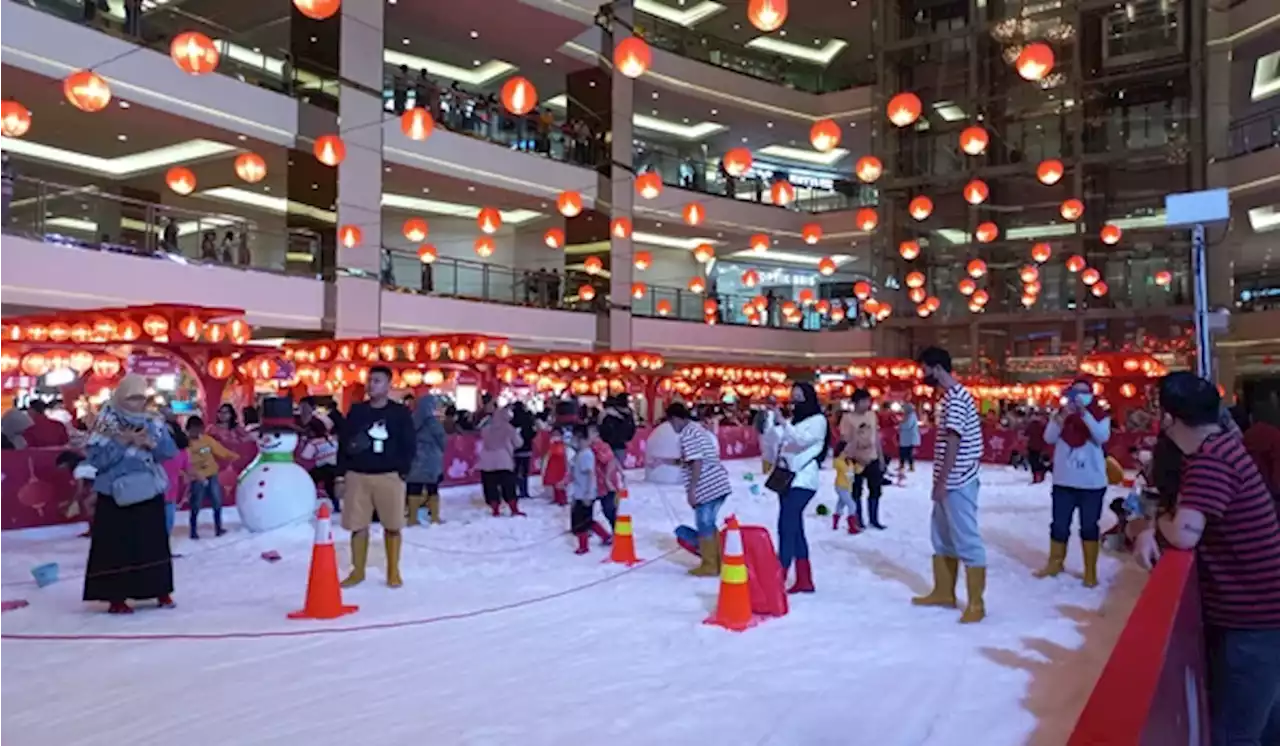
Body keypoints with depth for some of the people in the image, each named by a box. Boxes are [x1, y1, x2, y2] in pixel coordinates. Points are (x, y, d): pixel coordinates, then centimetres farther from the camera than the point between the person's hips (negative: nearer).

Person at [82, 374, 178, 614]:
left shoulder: (153, 422, 4)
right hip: (116, 494, -4)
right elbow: (95, 459, -16)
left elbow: (170, 451, 0)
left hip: (149, 492, 4)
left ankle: (161, 591, 21)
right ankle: (116, 598, 6)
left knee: (154, 543, 11)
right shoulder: (106, 422, -9)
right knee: (116, 546, -2)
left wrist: (151, 443, -17)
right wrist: (122, 442, -22)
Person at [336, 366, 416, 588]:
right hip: (357, 476, 2)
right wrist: (341, 475, 4)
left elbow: (410, 445, 0)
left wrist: (402, 472, -8)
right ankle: (357, 571, 19)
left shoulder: (400, 413, 1)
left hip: (389, 477, -2)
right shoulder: (356, 411, 7)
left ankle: (393, 571, 16)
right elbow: (343, 444, 9)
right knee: (358, 526, 6)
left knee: (392, 526, 2)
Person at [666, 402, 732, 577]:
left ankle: (709, 566, 9)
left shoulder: (687, 434, -12)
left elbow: (696, 463, -19)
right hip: (718, 484, 9)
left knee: (705, 526, 1)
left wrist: (691, 490, -16)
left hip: (706, 487, -9)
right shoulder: (699, 429, 18)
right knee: (711, 525, 17)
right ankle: (718, 562, 22)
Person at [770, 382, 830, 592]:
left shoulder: (818, 420, -3)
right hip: (788, 477, 8)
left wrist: (783, 423, -27)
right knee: (794, 527, 8)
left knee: (786, 526, -15)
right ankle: (804, 580, 13)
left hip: (803, 479, -8)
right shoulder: (794, 419, 20)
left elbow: (803, 439, -19)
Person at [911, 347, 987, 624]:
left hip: (957, 482, -10)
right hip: (949, 481, 10)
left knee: (966, 540, -4)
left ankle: (976, 603, 4)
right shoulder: (950, 396, 15)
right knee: (943, 537, 18)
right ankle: (943, 592, 29)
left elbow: (953, 442, -20)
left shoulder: (955, 397, -16)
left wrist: (942, 481, -19)